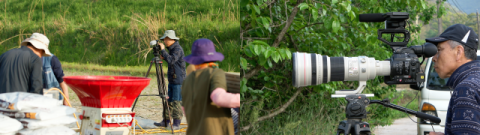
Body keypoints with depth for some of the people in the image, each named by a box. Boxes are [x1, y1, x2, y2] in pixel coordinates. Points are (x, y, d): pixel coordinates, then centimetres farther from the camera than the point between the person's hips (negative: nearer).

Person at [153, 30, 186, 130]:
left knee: (176, 102, -6)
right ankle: (166, 121, 18)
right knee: (169, 100, 12)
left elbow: (171, 60, -29)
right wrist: (164, 57, 10)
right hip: (172, 80, 10)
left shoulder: (178, 49, -15)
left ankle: (177, 124, -3)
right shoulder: (171, 48, 14)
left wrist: (163, 50, -22)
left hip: (178, 80, -10)